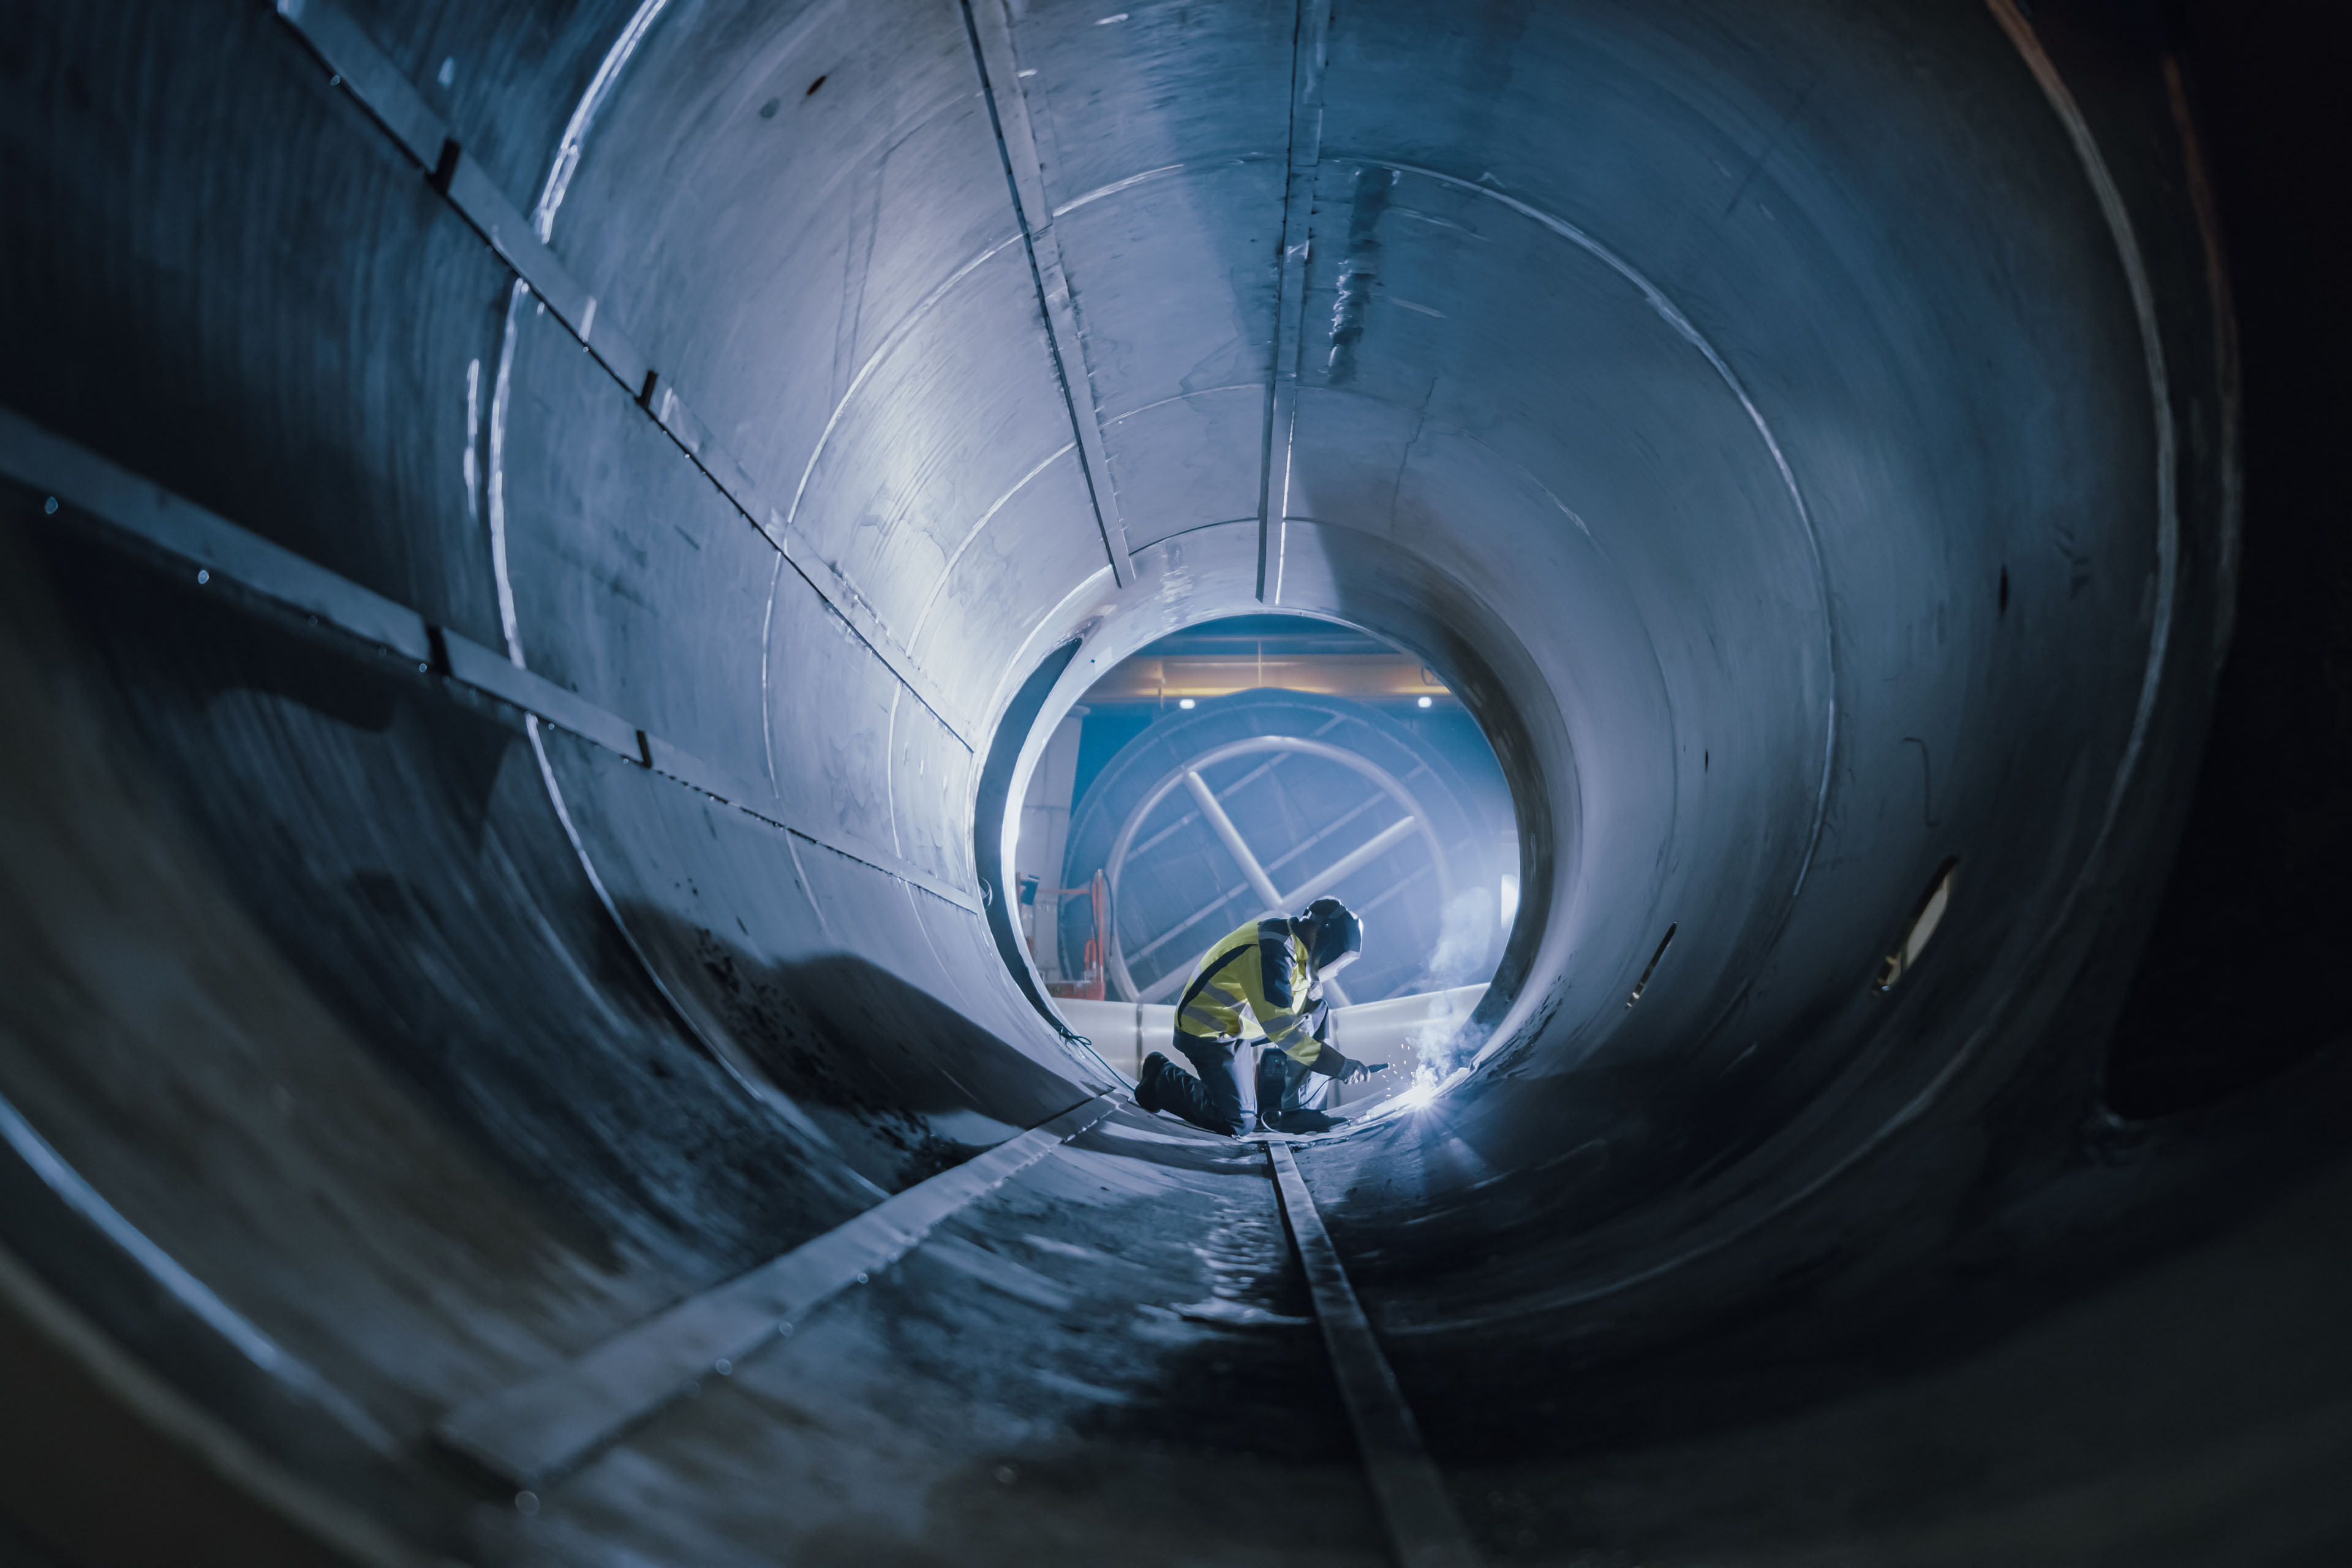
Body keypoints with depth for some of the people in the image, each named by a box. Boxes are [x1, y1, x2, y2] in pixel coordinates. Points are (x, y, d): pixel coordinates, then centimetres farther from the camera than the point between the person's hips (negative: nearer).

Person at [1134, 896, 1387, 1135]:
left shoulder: (1295, 945, 2)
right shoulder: (1272, 952, -29)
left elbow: (1297, 1011, 11)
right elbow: (1281, 1029, -32)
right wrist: (1339, 1064, -28)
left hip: (1237, 1025, 10)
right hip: (1209, 1033, -10)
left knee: (1318, 1009, 4)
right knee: (1238, 1122, -14)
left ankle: (1295, 1110, 3)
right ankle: (1162, 1079, 6)